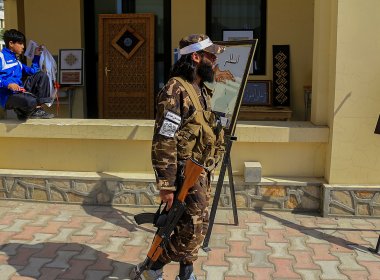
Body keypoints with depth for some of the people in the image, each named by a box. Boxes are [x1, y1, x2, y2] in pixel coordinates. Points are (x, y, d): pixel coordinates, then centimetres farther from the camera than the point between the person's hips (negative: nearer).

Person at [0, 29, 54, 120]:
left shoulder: (16, 60, 20)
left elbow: (33, 71, 28)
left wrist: (36, 55, 25)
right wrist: (8, 84, -31)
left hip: (20, 92, 9)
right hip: (8, 97, -9)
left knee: (41, 75, 6)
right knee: (30, 101, -40)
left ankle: (37, 110, -5)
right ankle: (21, 112, 0)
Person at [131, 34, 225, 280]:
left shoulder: (203, 90, 12)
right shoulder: (176, 90, -17)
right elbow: (164, 141, -22)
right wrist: (167, 185, -23)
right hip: (185, 174, -9)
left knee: (198, 228, 15)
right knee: (191, 230, -6)